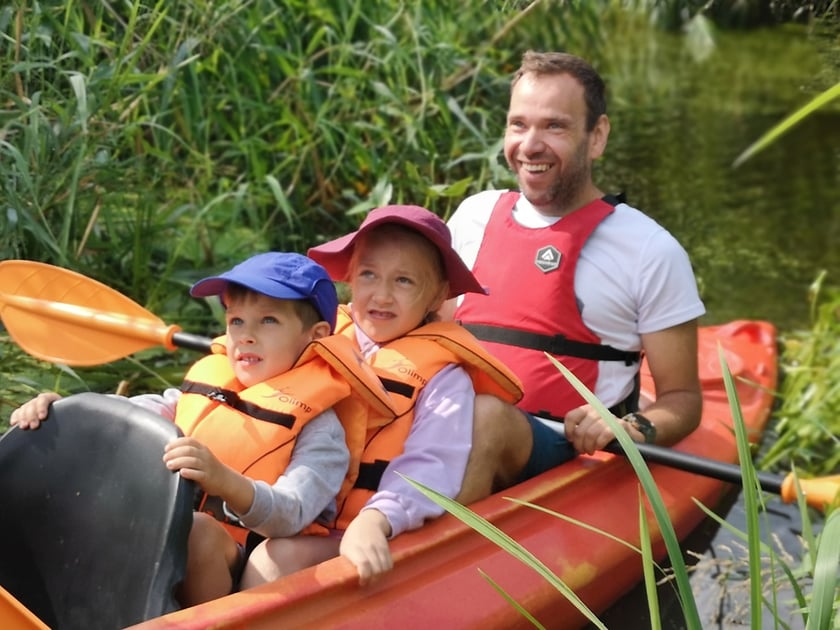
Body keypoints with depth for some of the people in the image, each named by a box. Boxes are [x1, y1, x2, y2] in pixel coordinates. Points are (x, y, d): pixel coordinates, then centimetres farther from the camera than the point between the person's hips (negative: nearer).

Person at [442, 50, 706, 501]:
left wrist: (634, 429, -17)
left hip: (563, 450, -3)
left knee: (485, 417, -36)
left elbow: (682, 399, 5)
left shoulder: (651, 251, 1)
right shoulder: (474, 215, 14)